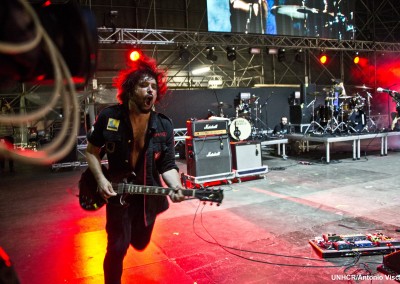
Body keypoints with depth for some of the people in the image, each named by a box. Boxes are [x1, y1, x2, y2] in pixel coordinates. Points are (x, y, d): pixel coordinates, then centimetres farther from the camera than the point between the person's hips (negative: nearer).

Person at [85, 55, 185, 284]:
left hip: (149, 195, 2)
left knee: (140, 243, 19)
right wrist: (101, 180, -14)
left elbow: (168, 165, -9)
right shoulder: (109, 117, -12)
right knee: (118, 248, -4)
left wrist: (177, 187, -28)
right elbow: (92, 151, 0)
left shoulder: (164, 125, -10)